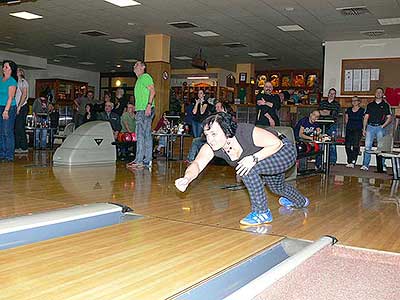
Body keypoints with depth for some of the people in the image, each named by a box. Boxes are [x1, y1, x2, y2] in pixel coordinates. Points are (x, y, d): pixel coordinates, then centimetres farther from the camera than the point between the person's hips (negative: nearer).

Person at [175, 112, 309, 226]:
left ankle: (262, 212, -13)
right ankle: (301, 201, 70)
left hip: (285, 151, -7)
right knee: (277, 188, 33)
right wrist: (187, 178, -57)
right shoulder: (210, 147, -26)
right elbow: (197, 163, -37)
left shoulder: (247, 133, -42)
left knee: (248, 168, -33)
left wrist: (254, 158, -43)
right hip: (267, 159, 7)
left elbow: (277, 143, -32)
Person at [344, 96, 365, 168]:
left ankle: (353, 162, -18)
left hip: (358, 130, -4)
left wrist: (363, 129, -1)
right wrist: (348, 126, 12)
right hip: (349, 130, 4)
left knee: (355, 145, -14)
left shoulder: (362, 110, 4)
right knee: (347, 145, -2)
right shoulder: (348, 110, 14)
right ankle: (349, 161, 7)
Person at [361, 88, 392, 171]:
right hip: (370, 127, 1)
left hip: (380, 128, -1)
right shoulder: (370, 105, 14)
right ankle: (365, 165, -2)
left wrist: (383, 126, -8)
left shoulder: (385, 105, 9)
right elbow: (366, 117, 12)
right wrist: (364, 129, 5)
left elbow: (389, 118, 5)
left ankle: (382, 165, 5)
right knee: (367, 147, -4)